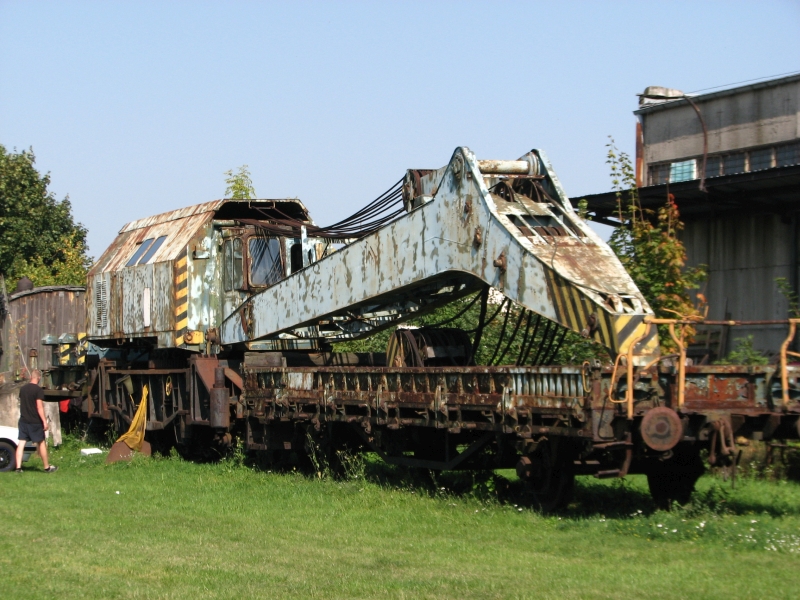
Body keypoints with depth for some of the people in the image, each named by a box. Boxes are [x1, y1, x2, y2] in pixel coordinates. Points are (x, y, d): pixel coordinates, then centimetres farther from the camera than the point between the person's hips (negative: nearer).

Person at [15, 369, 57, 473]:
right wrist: (44, 421, -16)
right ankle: (47, 467, 13)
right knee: (41, 443, 5)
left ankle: (18, 467, -1)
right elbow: (39, 407, -18)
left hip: (23, 420, 6)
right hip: (35, 422, -6)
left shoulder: (22, 389, 6)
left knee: (21, 443, 4)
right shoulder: (38, 390, -14)